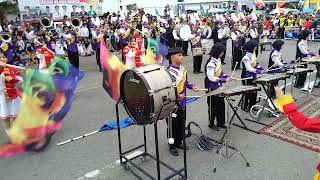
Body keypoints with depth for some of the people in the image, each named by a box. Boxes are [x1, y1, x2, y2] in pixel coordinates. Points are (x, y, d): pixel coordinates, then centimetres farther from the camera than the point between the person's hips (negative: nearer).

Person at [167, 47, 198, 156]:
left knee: (182, 123, 18)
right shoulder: (169, 72, -22)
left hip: (182, 102, 8)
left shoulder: (182, 68, 4)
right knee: (173, 125, 7)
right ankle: (172, 146, 24)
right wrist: (178, 95, -31)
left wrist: (192, 87, 2)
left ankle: (179, 142, 36)